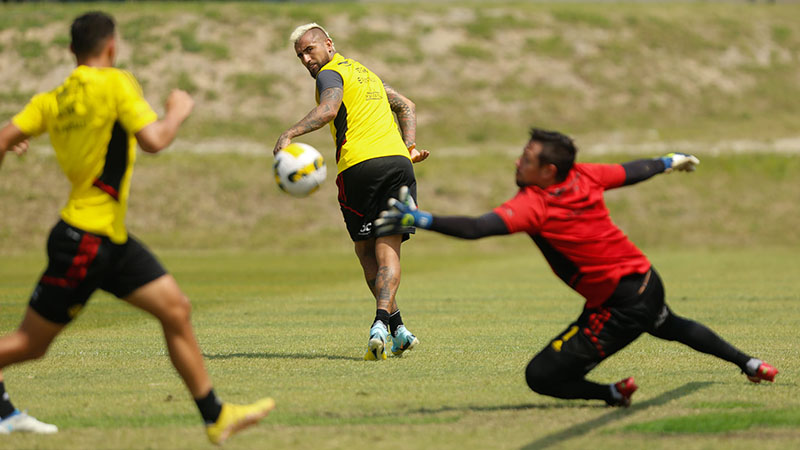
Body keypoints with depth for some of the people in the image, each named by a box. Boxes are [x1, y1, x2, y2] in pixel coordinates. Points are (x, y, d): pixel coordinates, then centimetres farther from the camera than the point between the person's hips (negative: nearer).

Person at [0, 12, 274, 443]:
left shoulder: (50, 100, 6)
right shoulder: (116, 83, -14)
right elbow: (153, 140, -23)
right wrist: (178, 111, -5)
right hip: (85, 241, -9)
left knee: (176, 309, 5)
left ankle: (216, 416, 8)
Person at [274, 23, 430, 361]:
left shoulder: (331, 73, 4)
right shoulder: (365, 73, 30)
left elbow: (329, 109, -16)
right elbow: (405, 106, 33)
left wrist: (289, 134, -24)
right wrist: (409, 146, 21)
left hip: (360, 165, -5)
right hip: (398, 162, 5)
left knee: (366, 252, 8)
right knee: (388, 250, -2)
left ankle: (397, 328, 0)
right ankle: (382, 322, -23)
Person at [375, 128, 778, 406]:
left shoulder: (533, 205, -23)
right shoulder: (585, 177, -3)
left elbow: (476, 228, -36)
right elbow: (634, 172, 15)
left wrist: (420, 219, -42)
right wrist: (671, 161, 35)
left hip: (620, 309, -9)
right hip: (648, 281, 9)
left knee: (541, 376, -10)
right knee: (669, 326, 43)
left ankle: (614, 393, -3)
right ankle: (749, 365, 54)